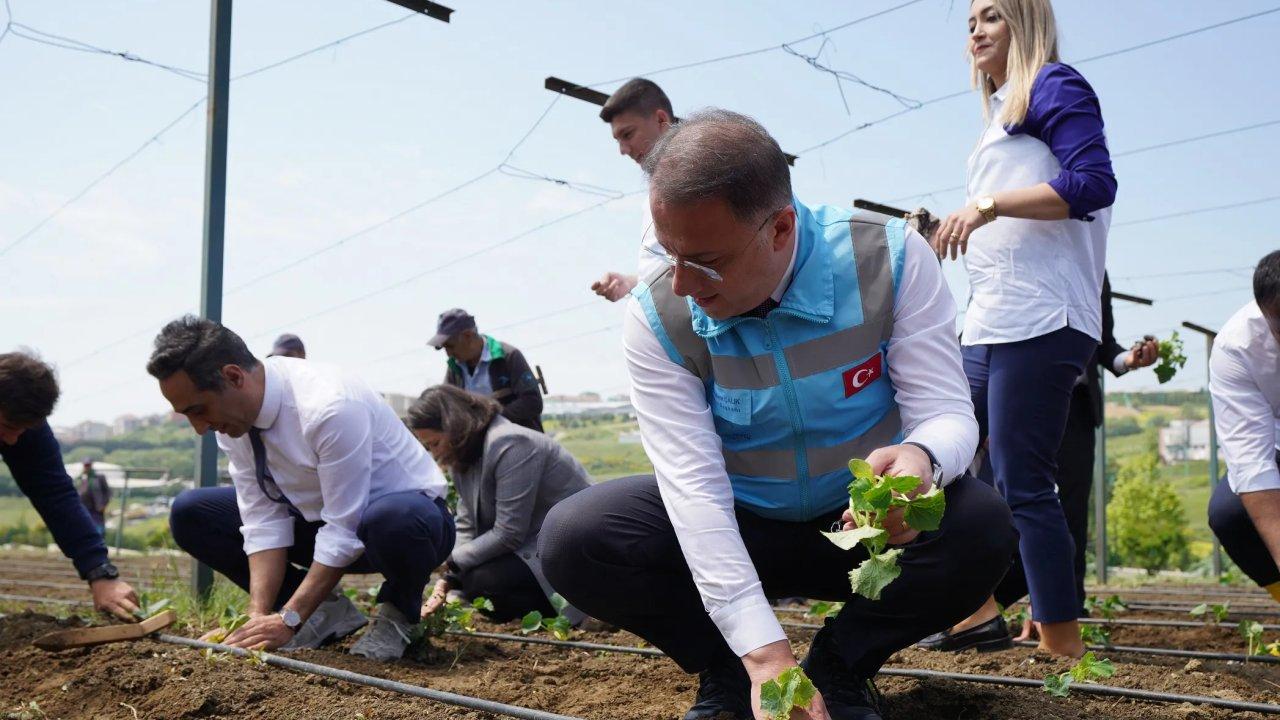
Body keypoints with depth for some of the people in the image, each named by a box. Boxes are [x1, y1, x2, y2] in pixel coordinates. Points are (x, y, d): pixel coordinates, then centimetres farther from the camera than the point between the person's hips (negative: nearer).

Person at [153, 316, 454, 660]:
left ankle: (397, 613, -8)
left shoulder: (331, 406, -33)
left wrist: (288, 619, -28)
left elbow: (345, 531, -29)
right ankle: (325, 608, 2)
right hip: (322, 518, 7)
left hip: (408, 515, -7)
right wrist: (260, 614, -22)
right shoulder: (231, 415, -11)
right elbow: (264, 520, -11)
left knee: (393, 521, -44)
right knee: (190, 513, -3)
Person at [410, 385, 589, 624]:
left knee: (483, 579, -24)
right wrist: (444, 584, -10)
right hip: (529, 544, 10)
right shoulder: (463, 458, 4)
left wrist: (450, 564, -18)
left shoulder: (510, 445, -24)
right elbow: (466, 528, 3)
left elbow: (508, 534, -26)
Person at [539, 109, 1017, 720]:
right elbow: (690, 481, -25)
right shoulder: (657, 316, -19)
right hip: (737, 531, 0)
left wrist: (921, 459, -47)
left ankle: (840, 667, -3)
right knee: (573, 540, -23)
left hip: (868, 526, 0)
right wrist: (765, 655, -34)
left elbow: (947, 412, -19)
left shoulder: (888, 259, -20)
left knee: (982, 529, -31)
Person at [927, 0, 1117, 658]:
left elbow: (1093, 183, -14)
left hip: (1039, 322, -10)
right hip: (988, 326, 10)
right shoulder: (1001, 116, 26)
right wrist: (952, 231, 18)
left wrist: (990, 202, -18)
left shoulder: (1054, 85, 1)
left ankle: (1063, 645, -2)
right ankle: (978, 610, 17)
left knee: (1022, 484, -10)